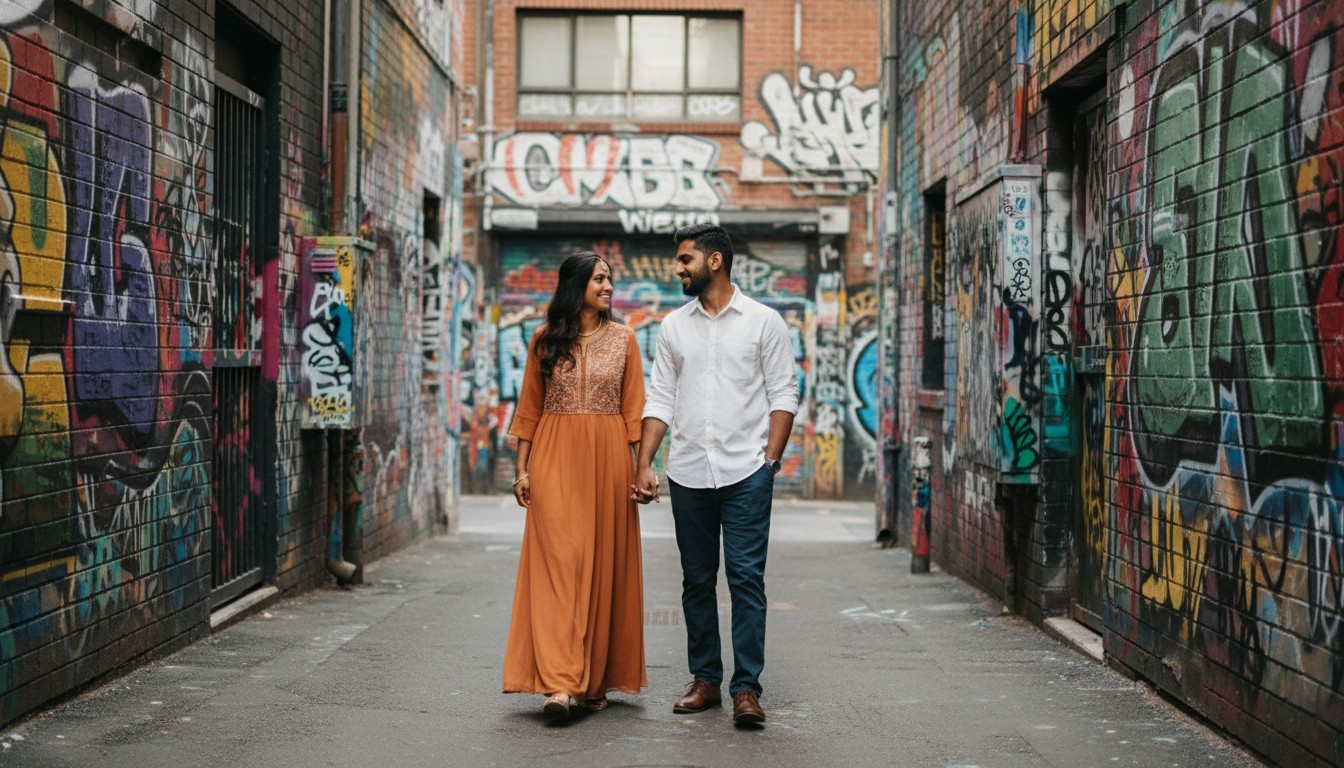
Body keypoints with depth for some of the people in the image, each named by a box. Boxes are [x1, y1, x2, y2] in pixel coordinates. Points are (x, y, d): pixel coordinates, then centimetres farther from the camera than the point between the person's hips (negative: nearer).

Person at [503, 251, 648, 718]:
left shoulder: (622, 338, 7)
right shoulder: (545, 339, 6)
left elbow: (634, 408, 5)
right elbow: (529, 408, 8)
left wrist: (641, 466, -1)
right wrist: (523, 467, 3)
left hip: (607, 457, 1)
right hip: (555, 457, -1)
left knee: (604, 564, 3)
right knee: (559, 561, -10)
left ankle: (597, 679, 14)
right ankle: (559, 683, -15)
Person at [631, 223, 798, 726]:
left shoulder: (763, 322, 1)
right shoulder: (674, 327, 11)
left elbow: (783, 396, 0)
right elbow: (660, 400, 10)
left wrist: (770, 461, -9)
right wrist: (644, 465, 1)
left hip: (746, 472, -4)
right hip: (688, 473, 4)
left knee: (746, 577, -7)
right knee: (697, 581, 9)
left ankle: (747, 687, -3)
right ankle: (705, 680, 18)